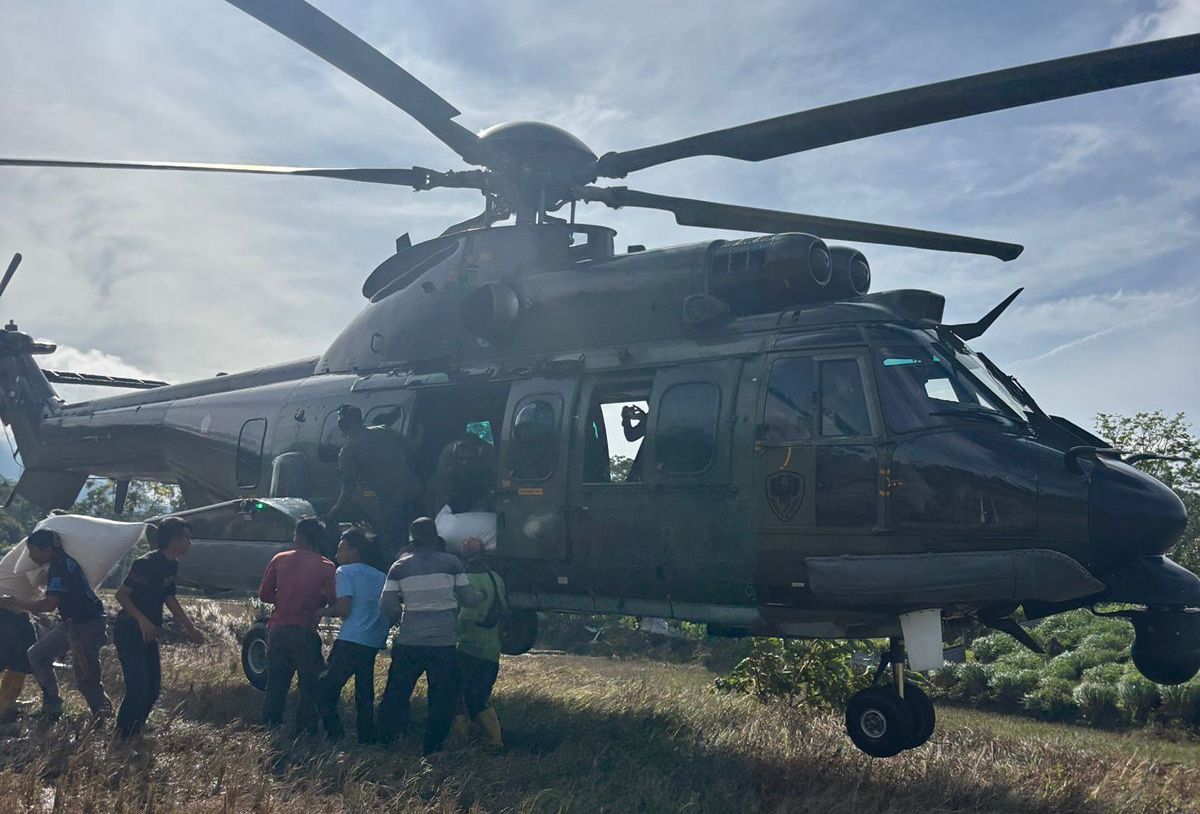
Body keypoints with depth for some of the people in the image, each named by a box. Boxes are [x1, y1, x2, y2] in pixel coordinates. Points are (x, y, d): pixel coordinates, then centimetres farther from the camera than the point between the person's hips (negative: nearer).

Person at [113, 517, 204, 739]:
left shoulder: (171, 566, 7)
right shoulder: (145, 563, -19)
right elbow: (121, 594, -19)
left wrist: (191, 627, 13)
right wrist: (142, 619, -31)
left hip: (149, 633, 9)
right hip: (129, 632, -9)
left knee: (154, 687, 9)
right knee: (138, 687, -15)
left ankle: (134, 733, 22)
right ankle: (122, 737, -2)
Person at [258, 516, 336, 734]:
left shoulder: (279, 560, 1)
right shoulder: (325, 567, -6)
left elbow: (264, 594, 3)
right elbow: (332, 601, -5)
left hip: (278, 629, 3)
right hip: (304, 632, -3)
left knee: (276, 680, 16)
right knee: (310, 683, 9)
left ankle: (271, 723, 20)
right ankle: (306, 728, 7)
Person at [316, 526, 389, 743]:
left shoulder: (345, 572, -1)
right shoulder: (381, 576, 18)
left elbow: (343, 609, -11)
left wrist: (321, 612, 3)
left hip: (350, 641, -7)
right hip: (374, 642, 7)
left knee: (327, 687, 0)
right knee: (365, 693, 14)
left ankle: (333, 734, -8)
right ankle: (366, 737, 15)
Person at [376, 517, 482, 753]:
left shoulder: (400, 566, -1)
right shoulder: (451, 563, -4)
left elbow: (386, 606, -1)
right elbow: (468, 598, 2)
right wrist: (483, 595, 23)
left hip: (408, 642, 1)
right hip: (444, 643, -1)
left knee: (396, 693, 15)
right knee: (442, 698, 10)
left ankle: (386, 743, 21)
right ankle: (432, 749, 12)